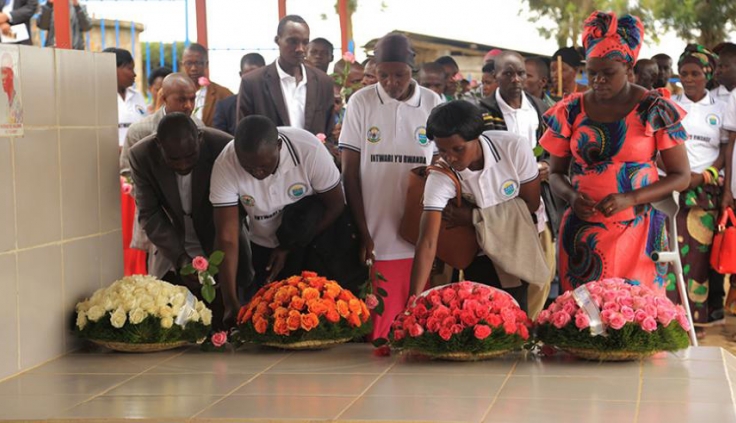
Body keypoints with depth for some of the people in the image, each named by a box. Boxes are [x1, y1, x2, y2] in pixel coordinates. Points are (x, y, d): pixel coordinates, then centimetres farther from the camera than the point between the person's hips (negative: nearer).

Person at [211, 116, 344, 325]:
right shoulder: (225, 166, -28)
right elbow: (227, 238, -27)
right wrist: (231, 301, -34)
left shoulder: (309, 150, -31)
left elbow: (336, 205, -16)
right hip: (264, 249, 1)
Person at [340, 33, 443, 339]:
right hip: (377, 239, -1)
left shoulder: (432, 104, 5)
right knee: (381, 324, -1)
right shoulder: (361, 103, 0)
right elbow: (349, 172, 2)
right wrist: (363, 233, -3)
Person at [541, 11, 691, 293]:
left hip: (638, 231, -2)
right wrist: (572, 196, -10)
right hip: (582, 231, 2)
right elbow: (556, 172, 13)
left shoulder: (655, 110, -3)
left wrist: (630, 199, -15)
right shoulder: (571, 111, 4)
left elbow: (681, 175, -2)